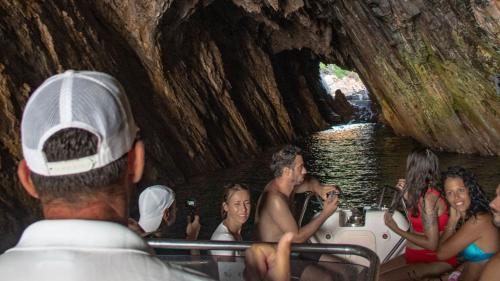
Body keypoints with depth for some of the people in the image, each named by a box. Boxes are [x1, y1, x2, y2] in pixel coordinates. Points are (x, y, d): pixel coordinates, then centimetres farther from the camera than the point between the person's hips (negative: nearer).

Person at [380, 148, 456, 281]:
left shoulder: (429, 198, -21)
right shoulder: (426, 192, 3)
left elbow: (431, 243, -21)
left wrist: (397, 229, -13)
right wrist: (407, 194, 7)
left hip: (435, 261, -9)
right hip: (416, 256, 9)